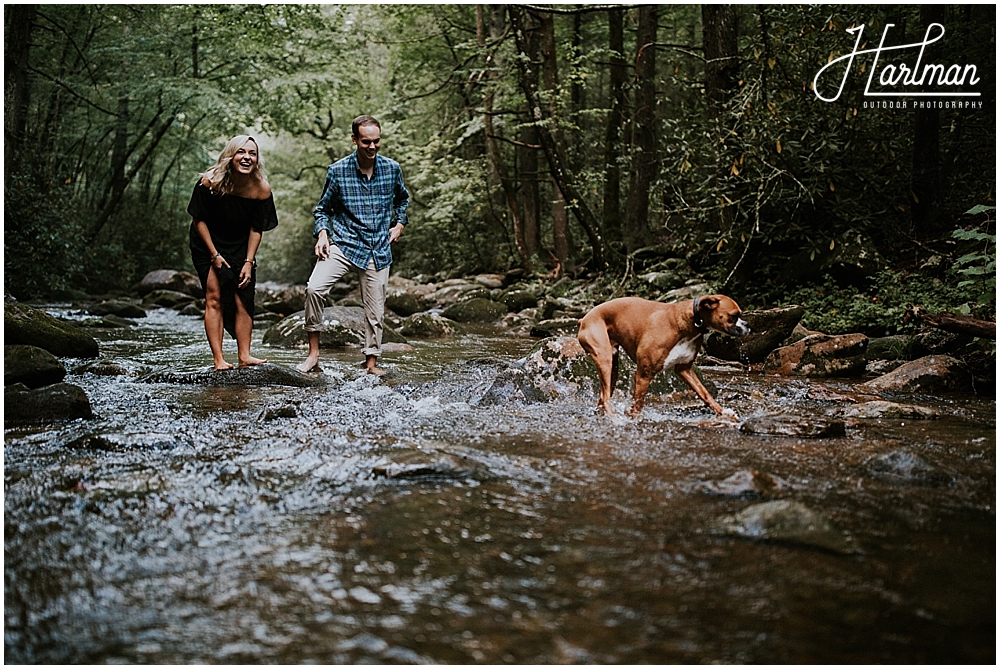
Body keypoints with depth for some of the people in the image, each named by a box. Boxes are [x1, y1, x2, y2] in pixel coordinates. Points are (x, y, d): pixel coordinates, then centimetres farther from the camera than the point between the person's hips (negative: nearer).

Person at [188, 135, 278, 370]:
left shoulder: (261, 189, -15)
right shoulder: (211, 181, -21)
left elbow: (256, 229, -5)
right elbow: (199, 220, -11)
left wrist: (249, 261, -9)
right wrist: (214, 255, -12)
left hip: (241, 249, 3)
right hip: (208, 246, -3)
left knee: (243, 299, -1)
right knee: (214, 297, -9)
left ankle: (244, 355, 5)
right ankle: (218, 359, -9)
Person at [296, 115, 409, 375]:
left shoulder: (392, 169, 2)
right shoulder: (337, 171, -4)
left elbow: (402, 199, 23)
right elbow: (323, 209, 7)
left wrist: (399, 223, 10)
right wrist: (322, 233, -9)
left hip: (379, 250, 2)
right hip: (343, 244, -2)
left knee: (375, 311, 6)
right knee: (314, 288, -23)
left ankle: (372, 362, 25)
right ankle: (314, 353, -12)